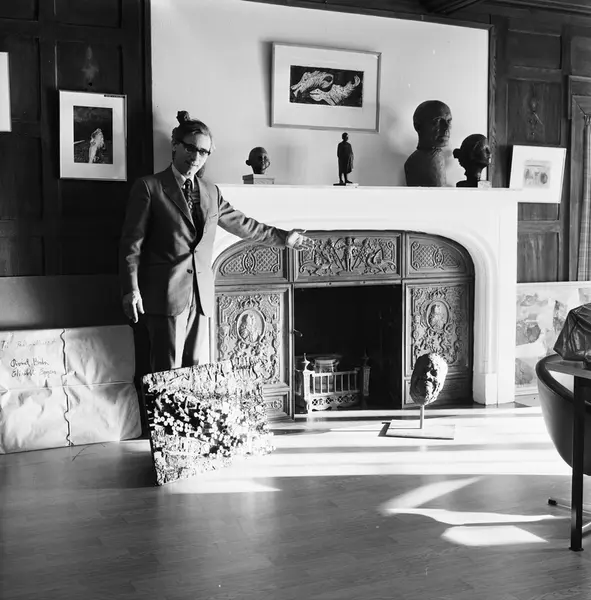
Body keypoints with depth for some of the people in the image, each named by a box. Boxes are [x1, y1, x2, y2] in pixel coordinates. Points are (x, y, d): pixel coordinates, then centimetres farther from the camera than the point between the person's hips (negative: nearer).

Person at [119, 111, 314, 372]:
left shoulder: (211, 192, 13)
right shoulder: (149, 187, -3)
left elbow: (241, 223, 25)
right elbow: (131, 243, -5)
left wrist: (283, 237, 27)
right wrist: (131, 290, -14)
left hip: (200, 296, 5)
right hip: (166, 295, -5)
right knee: (168, 374, -7)